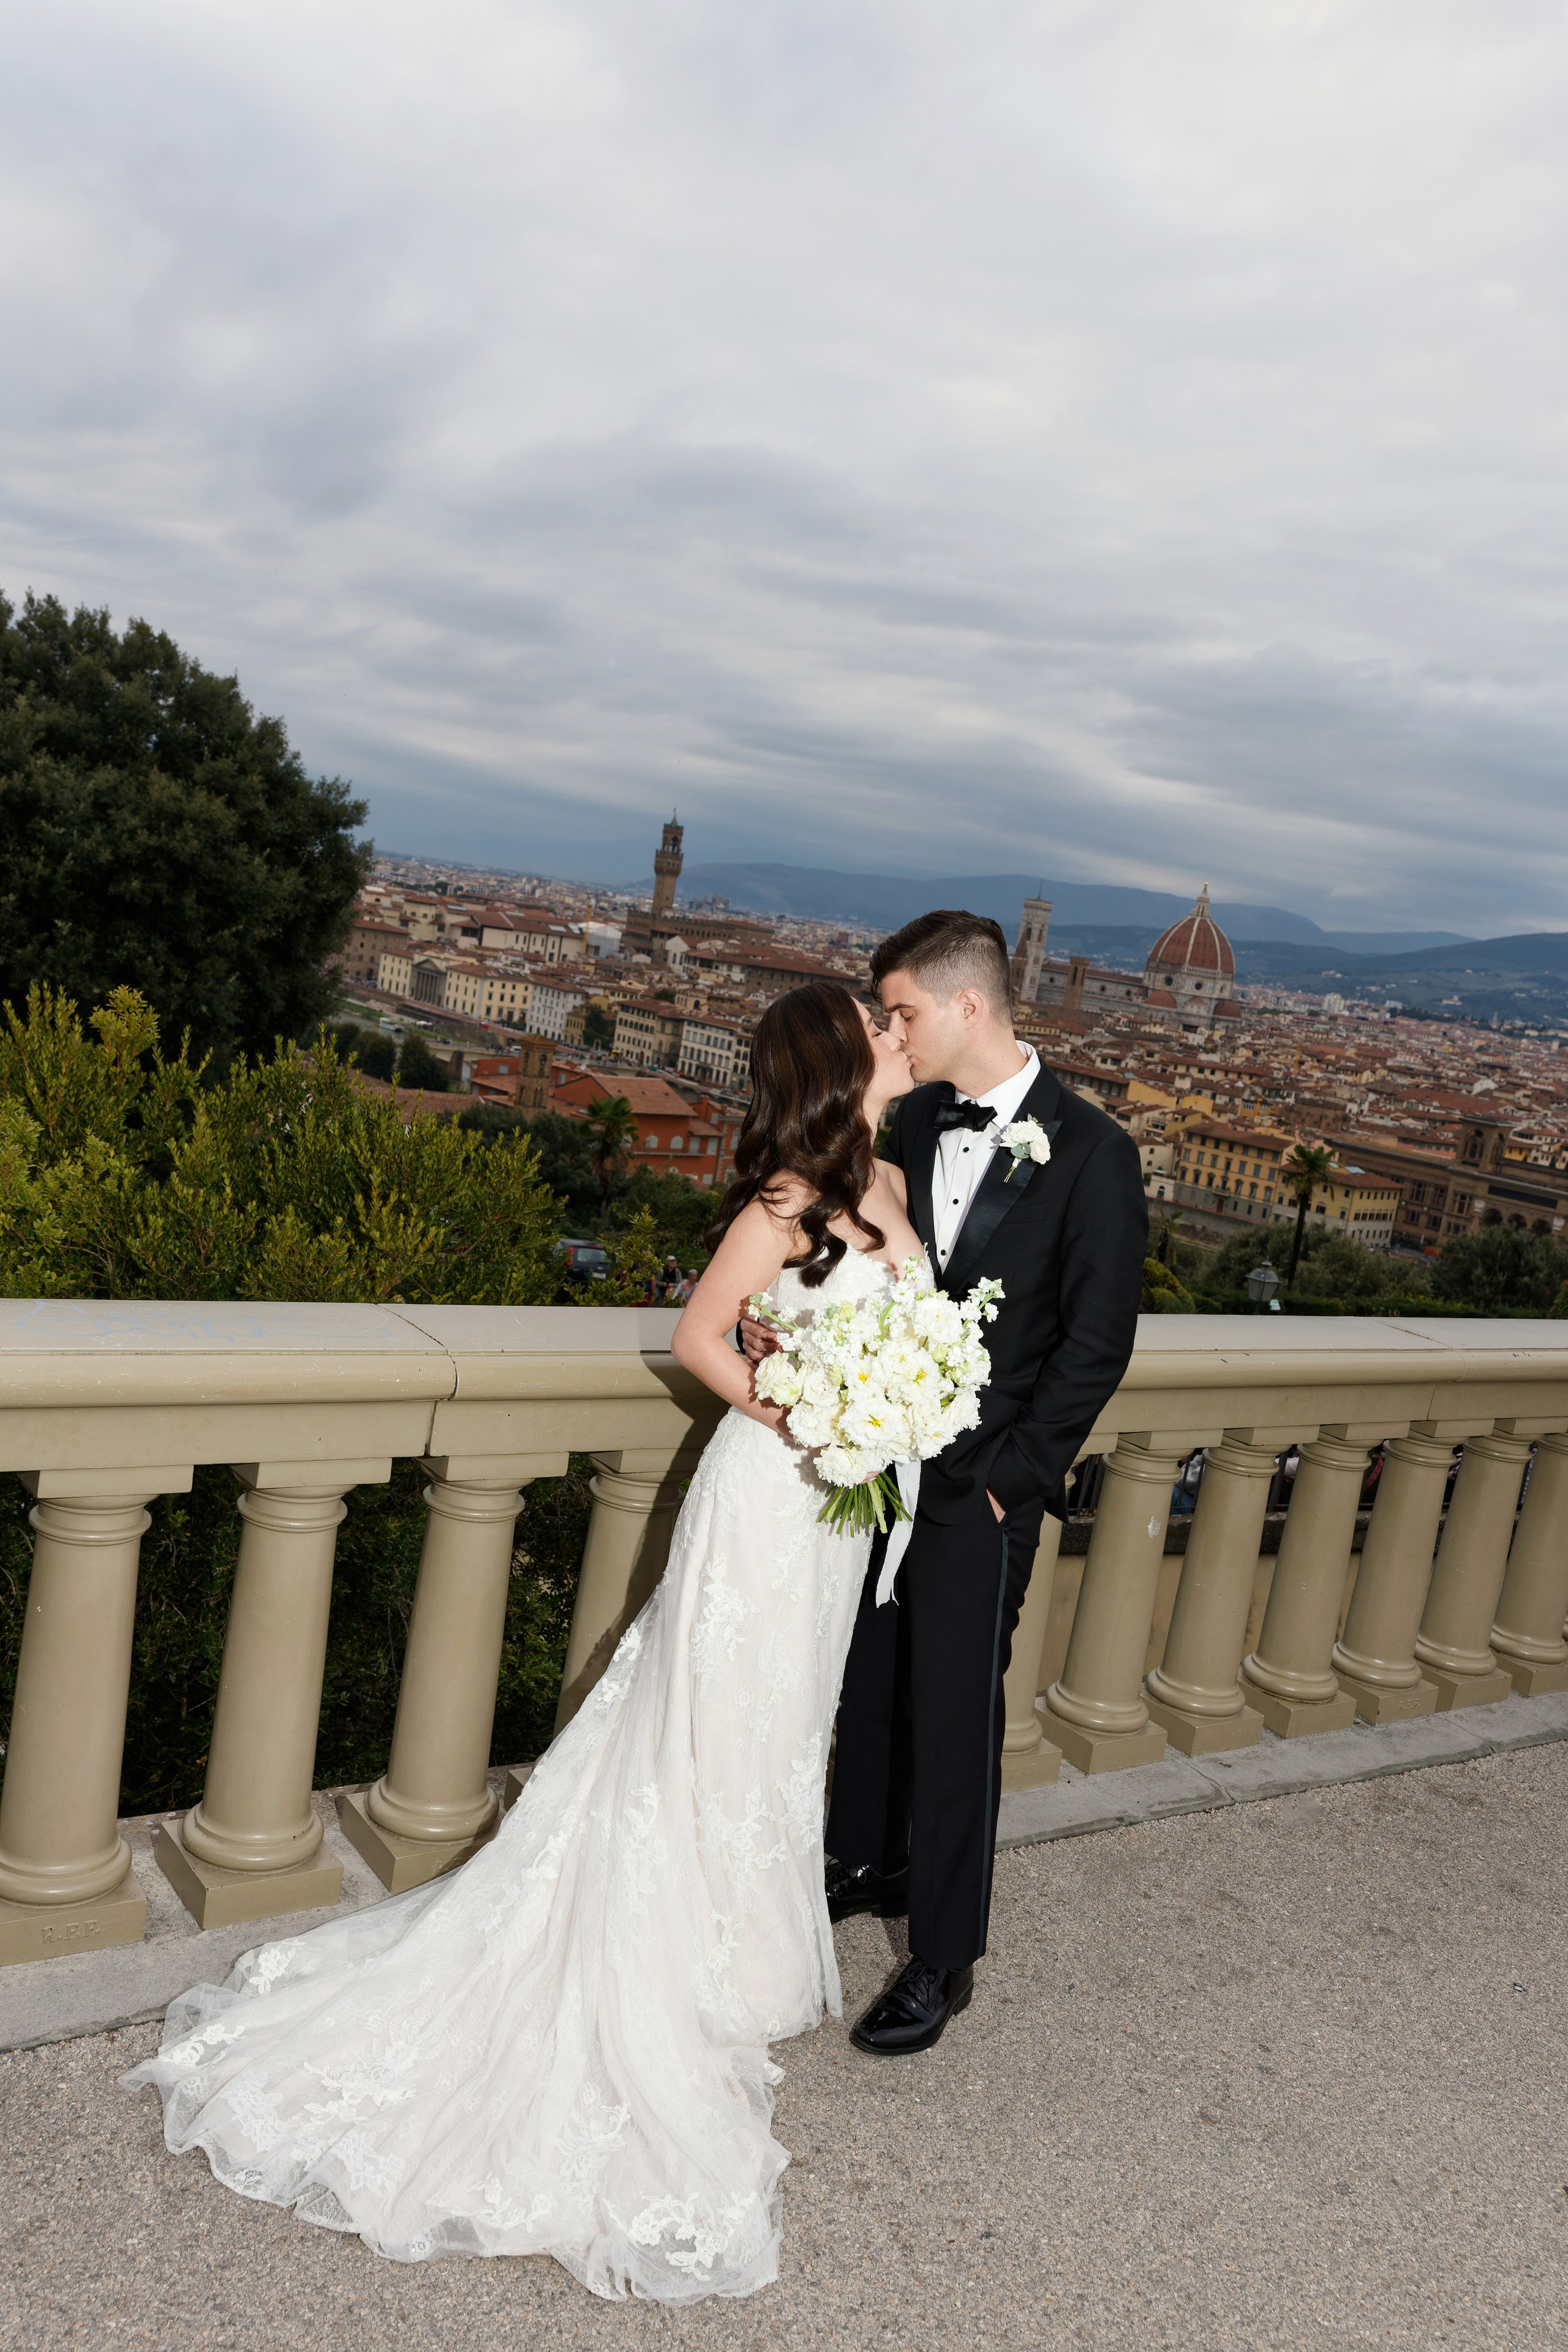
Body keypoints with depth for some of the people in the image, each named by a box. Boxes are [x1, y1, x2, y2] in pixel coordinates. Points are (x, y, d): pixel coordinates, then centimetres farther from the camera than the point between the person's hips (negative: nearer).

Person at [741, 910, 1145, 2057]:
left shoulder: (1091, 1151, -13)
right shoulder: (913, 1122, 2)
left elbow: (1097, 1341, -11)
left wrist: (1010, 1476, -12)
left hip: (980, 1488, -5)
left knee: (956, 1719, 6)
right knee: (867, 1684, 20)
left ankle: (944, 1958, 23)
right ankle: (870, 1864, 44)